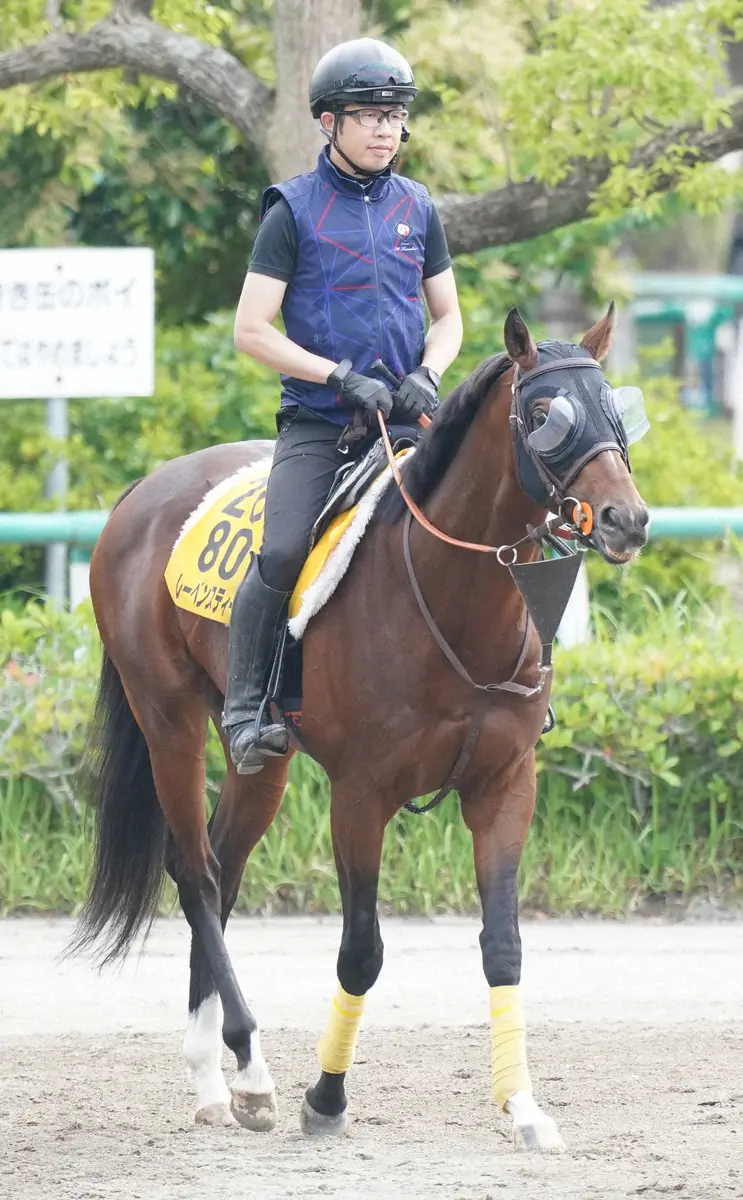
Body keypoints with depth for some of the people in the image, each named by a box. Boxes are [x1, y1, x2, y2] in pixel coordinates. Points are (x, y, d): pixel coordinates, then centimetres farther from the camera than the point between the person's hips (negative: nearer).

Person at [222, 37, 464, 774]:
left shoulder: (416, 209, 12)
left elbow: (447, 319, 19)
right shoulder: (294, 210, 0)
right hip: (318, 424, -4)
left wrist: (426, 375, -3)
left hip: (404, 422, 4)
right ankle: (243, 712, -13)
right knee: (281, 554, -22)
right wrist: (340, 376, -13)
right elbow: (251, 331, -4)